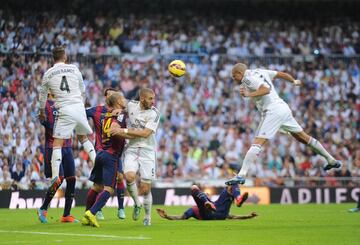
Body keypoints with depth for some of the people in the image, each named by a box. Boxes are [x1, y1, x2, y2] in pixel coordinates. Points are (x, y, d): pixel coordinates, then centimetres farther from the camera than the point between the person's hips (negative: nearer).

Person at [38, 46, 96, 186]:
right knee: (83, 138, 24)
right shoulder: (74, 69, 10)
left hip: (65, 111, -2)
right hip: (79, 107, 3)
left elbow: (43, 95, 17)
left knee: (57, 144, 2)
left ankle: (55, 176, -10)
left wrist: (42, 112, 34)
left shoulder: (48, 74, 5)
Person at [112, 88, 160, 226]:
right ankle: (137, 204, 2)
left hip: (147, 151, -2)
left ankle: (148, 217, 21)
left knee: (145, 189, -2)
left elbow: (145, 133, -17)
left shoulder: (154, 113, -10)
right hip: (131, 149, 2)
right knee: (129, 176, -25)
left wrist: (124, 131, -18)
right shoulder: (131, 105, 2)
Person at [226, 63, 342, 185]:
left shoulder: (248, 78, -8)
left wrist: (249, 94, -23)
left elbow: (266, 89, -22)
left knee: (257, 143, -15)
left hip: (272, 111, -9)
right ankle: (331, 160, 28)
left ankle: (241, 175, -24)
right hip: (284, 108, 9)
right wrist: (294, 81, 40)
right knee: (303, 137, 20)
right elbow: (281, 74, 24)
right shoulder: (259, 71, 17)